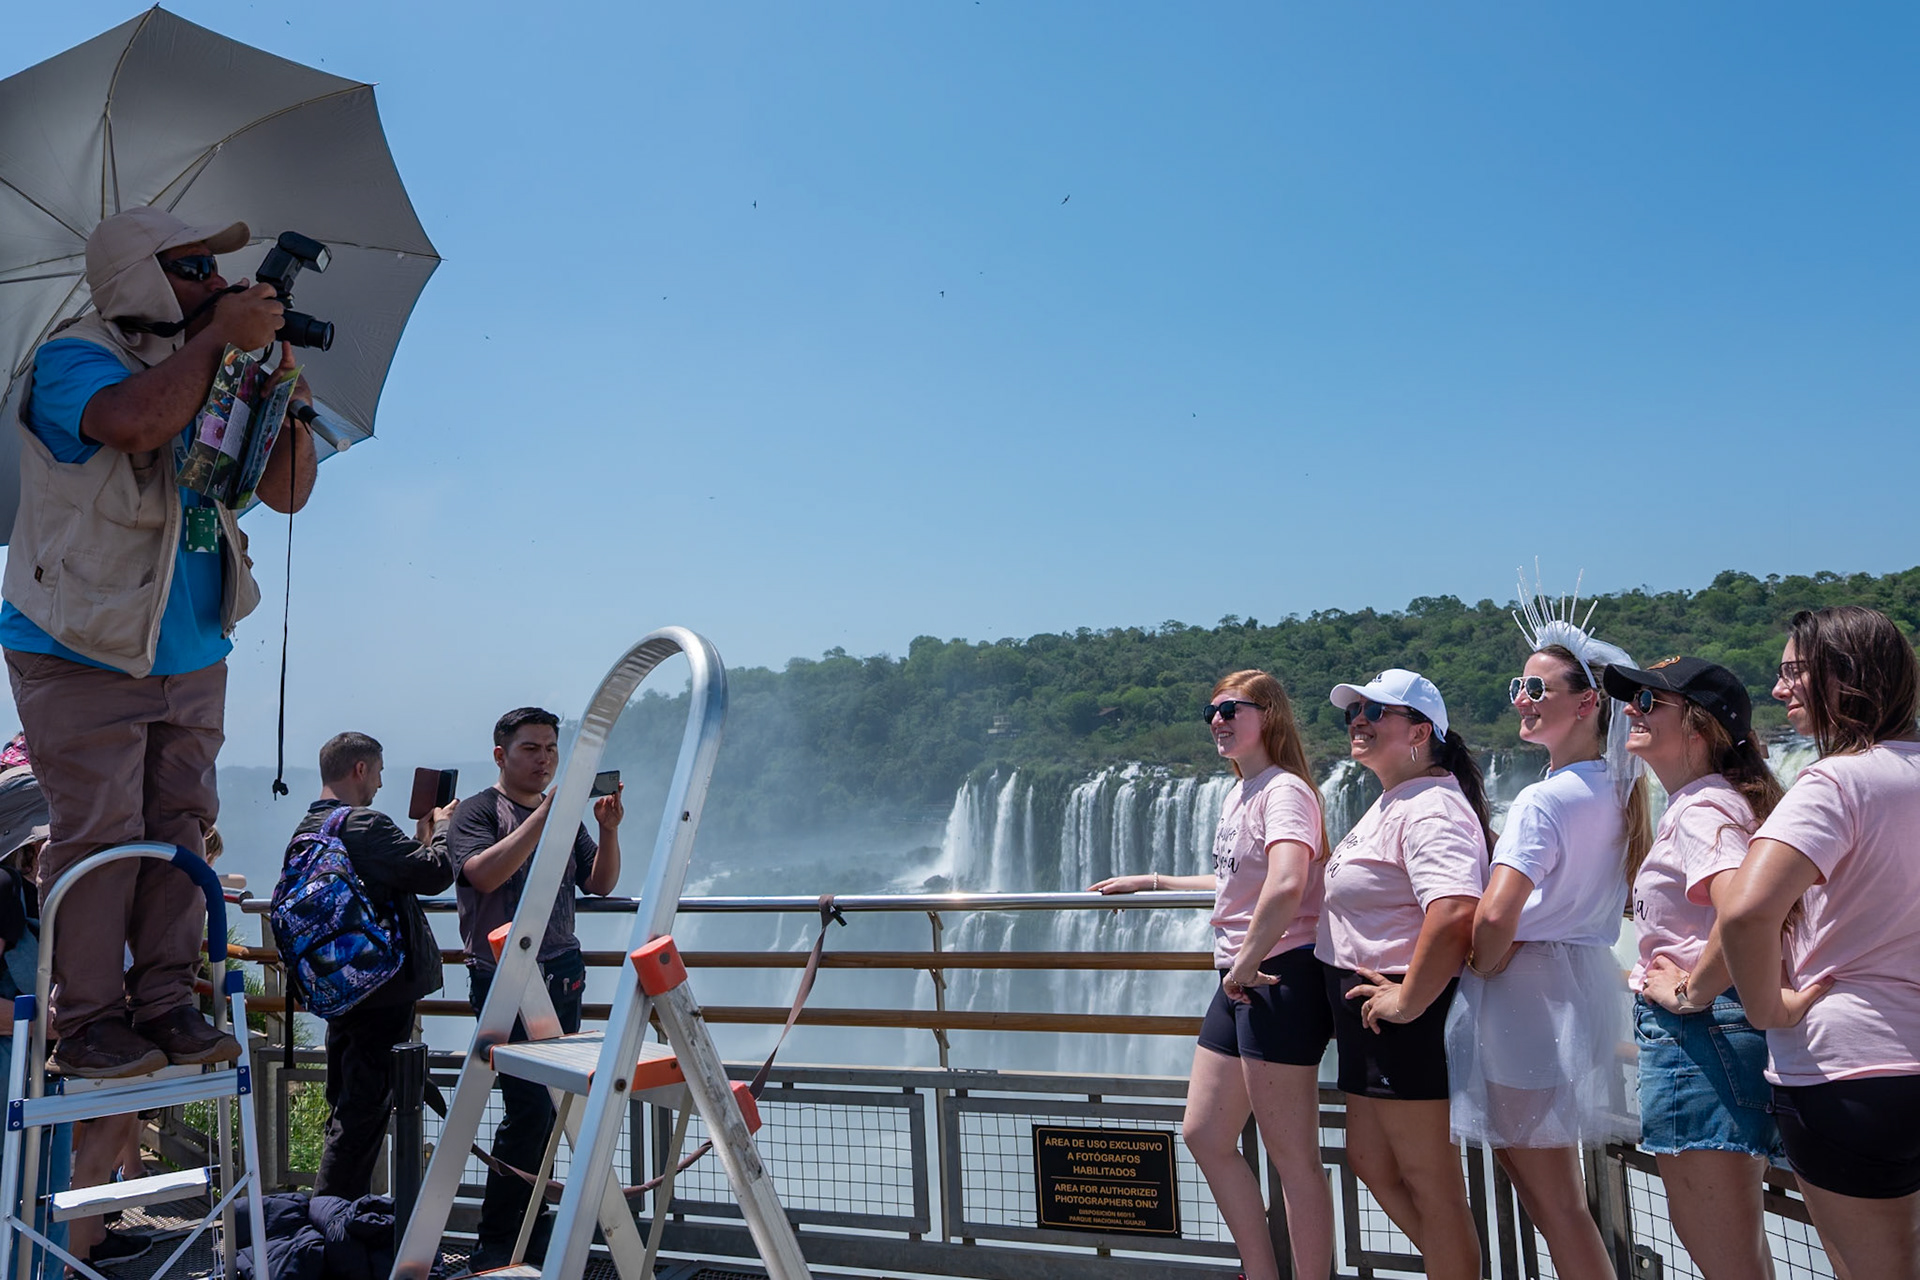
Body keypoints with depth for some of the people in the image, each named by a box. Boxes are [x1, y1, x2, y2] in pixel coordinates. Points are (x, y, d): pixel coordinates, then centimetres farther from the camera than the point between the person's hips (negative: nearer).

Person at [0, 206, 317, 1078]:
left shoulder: (210, 379, 13)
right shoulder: (73, 360, -6)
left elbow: (286, 492, 12)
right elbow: (135, 421, -30)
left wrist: (282, 390, -2)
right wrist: (221, 337, -19)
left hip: (192, 657, 6)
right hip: (85, 654, -6)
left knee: (179, 827, 7)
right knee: (101, 833, -5)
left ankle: (165, 1003, 16)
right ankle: (85, 1020, 8)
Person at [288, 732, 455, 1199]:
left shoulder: (306, 829, 12)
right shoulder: (364, 824, -18)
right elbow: (435, 873, -20)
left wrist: (419, 838, 15)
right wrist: (441, 830, -3)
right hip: (384, 987, -10)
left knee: (346, 1107, 19)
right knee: (364, 1111, -3)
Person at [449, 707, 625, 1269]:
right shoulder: (477, 812, -1)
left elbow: (602, 884, 10)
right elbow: (484, 874, -20)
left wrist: (609, 831, -8)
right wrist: (544, 815, -24)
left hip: (562, 973, 6)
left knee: (551, 1102, 5)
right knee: (530, 1105, -11)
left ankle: (528, 1219, 19)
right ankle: (496, 1242, 1)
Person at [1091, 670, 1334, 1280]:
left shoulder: (1284, 789, -14)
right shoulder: (1239, 793, 16)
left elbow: (1285, 885, -31)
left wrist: (1245, 966, -23)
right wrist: (1151, 882, 32)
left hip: (1279, 977, -10)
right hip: (1239, 982, 10)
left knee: (1293, 1156, -2)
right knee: (1205, 1134, 16)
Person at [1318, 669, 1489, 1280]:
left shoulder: (1431, 807, -20)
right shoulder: (1390, 802, 14)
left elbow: (1455, 913, -36)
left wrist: (1407, 1001, -27)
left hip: (1409, 1018, -11)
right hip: (1372, 1017, 11)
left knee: (1431, 1183, 2)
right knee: (1371, 1162, 21)